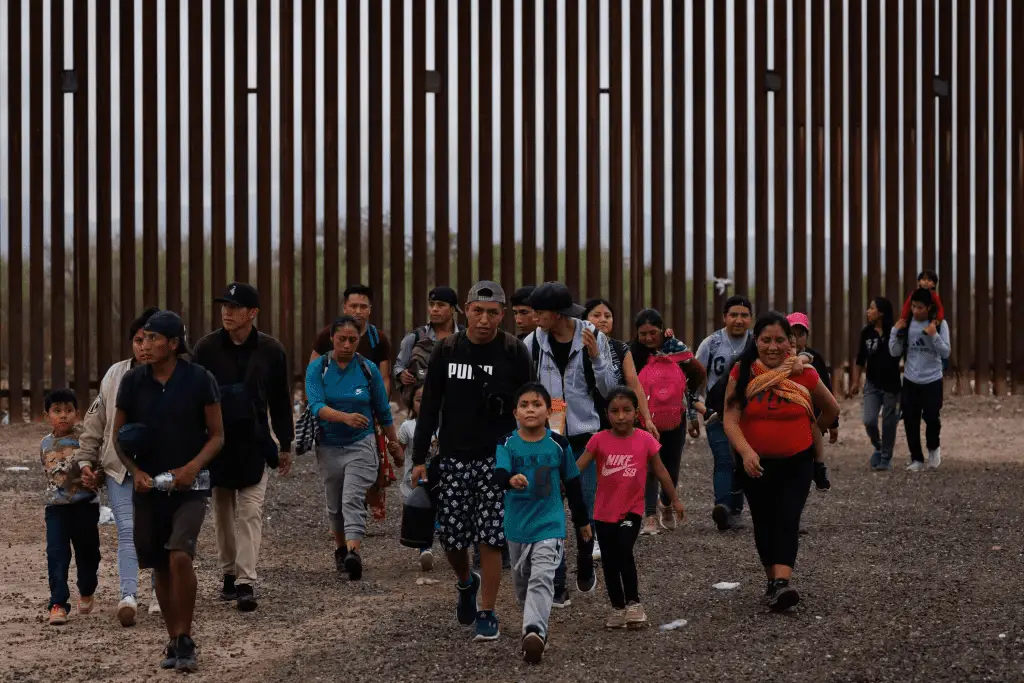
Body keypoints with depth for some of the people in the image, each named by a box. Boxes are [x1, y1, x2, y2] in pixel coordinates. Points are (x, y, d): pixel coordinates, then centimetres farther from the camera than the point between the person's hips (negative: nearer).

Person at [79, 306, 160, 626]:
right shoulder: (116, 375, 2)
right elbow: (96, 420, 11)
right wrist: (86, 459, 11)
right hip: (119, 468, 2)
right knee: (127, 530, -9)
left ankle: (160, 591, 26)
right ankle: (128, 595, -20)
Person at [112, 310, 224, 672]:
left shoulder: (199, 379, -6)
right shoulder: (133, 381, 0)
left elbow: (217, 436, 0)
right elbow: (119, 437, 9)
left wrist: (192, 467, -15)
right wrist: (135, 472, -7)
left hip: (190, 484, -3)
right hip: (149, 486, 3)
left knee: (180, 556, -20)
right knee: (160, 567, 9)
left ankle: (186, 640, -8)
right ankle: (174, 641, 23)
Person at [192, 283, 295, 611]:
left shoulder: (270, 350, -1)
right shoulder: (206, 348, -2)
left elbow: (281, 401, 8)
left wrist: (285, 445, 9)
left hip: (254, 445, -1)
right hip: (215, 445, 1)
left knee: (250, 513, -8)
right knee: (223, 514, 10)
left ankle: (245, 582, -11)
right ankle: (229, 574, 24)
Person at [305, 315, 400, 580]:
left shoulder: (369, 369, -1)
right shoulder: (317, 369, -4)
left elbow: (382, 410, 11)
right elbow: (317, 406, -19)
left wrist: (393, 442, 20)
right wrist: (345, 417, -37)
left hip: (361, 443, -2)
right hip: (329, 446, 2)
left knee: (353, 499, -19)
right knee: (334, 505, 14)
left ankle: (353, 553, -31)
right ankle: (340, 548, 35)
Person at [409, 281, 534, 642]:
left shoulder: (515, 352, -3)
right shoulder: (446, 351, 1)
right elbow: (429, 408, 6)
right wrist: (419, 459, 2)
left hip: (497, 459, -2)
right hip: (452, 458, 2)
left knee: (490, 540, -5)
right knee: (451, 537, 5)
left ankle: (487, 613, 9)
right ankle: (467, 583, 37)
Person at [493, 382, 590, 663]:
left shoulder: (559, 445, -4)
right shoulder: (507, 444, -6)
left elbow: (572, 483, 8)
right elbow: (498, 473, -24)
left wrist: (582, 520, 16)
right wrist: (511, 479, -49)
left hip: (549, 524, -2)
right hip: (517, 525, 3)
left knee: (542, 579, -19)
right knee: (522, 582, 18)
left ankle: (535, 632, -34)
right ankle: (535, 626, 40)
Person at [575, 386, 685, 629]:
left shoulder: (645, 440, -6)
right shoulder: (599, 440, -6)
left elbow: (661, 472, 6)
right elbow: (576, 468, -11)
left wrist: (675, 500, 13)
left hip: (631, 510, -2)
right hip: (604, 511, 2)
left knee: (624, 551, -22)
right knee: (609, 562, 10)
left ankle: (634, 604, -7)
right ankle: (618, 609, 26)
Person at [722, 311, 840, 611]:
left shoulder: (803, 373, -6)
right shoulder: (742, 373, -6)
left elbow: (831, 409, 11)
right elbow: (730, 418, -13)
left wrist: (812, 433, 21)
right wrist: (745, 451, -28)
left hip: (796, 463, -2)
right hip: (756, 464, 2)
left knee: (787, 520, -16)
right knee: (764, 523, 11)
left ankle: (782, 584, -26)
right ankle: (773, 580, 26)